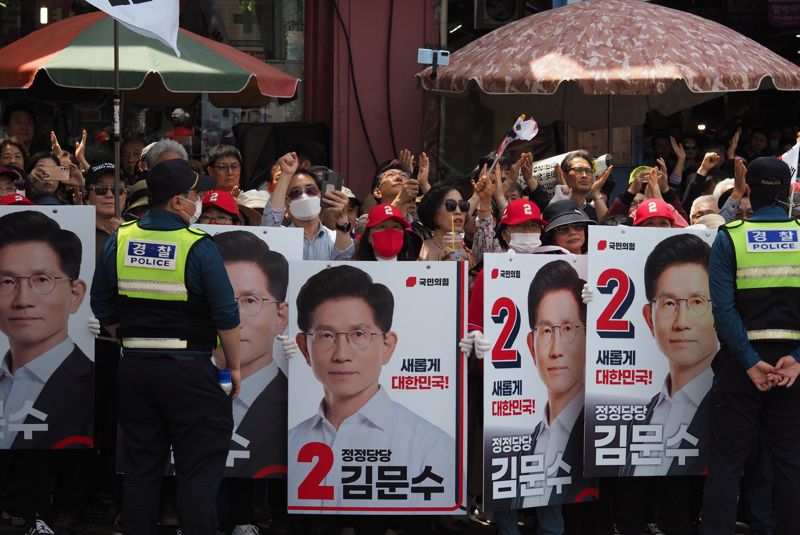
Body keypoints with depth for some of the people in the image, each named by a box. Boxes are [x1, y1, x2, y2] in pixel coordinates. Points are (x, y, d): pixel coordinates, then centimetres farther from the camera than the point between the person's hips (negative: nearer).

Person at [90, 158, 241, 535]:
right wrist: (234, 367, 2)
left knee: (139, 468, 12)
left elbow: (103, 307, 9)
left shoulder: (120, 240, 1)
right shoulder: (199, 246, -12)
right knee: (198, 470, 1)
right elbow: (226, 315, -10)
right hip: (188, 370, -5)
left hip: (134, 367, 5)